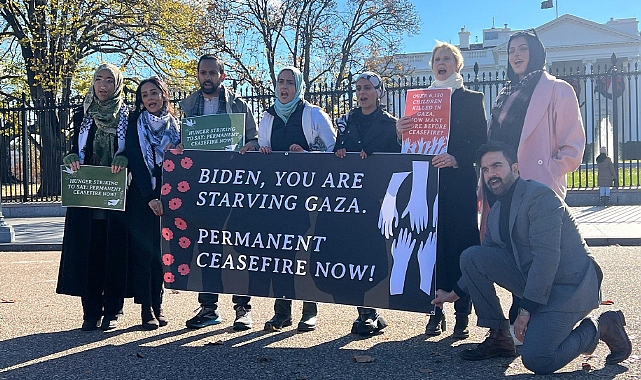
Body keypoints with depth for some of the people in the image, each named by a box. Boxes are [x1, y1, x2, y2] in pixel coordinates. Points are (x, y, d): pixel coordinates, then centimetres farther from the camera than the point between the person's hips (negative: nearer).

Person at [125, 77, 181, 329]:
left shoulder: (176, 125, 11)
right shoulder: (135, 124, 3)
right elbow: (135, 161, -5)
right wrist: (150, 197, -13)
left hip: (167, 196, 2)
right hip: (142, 196, -2)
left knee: (163, 251, 3)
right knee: (144, 250, -4)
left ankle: (158, 305, 12)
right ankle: (146, 308, 0)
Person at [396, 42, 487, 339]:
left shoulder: (471, 99, 8)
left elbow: (480, 143, -1)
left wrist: (456, 158, -18)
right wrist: (400, 131, -6)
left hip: (460, 183, -3)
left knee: (461, 246, -3)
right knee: (432, 245, 1)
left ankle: (462, 316, 4)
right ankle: (436, 312, 10)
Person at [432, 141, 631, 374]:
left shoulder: (540, 197, -17)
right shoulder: (496, 212, 9)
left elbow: (547, 256, -24)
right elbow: (481, 264, 21)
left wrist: (526, 309, -23)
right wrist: (455, 293, 21)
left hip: (567, 285, -8)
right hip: (529, 276, 8)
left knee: (537, 361, -20)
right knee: (471, 256, -8)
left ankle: (599, 328, 7)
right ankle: (499, 338, 2)